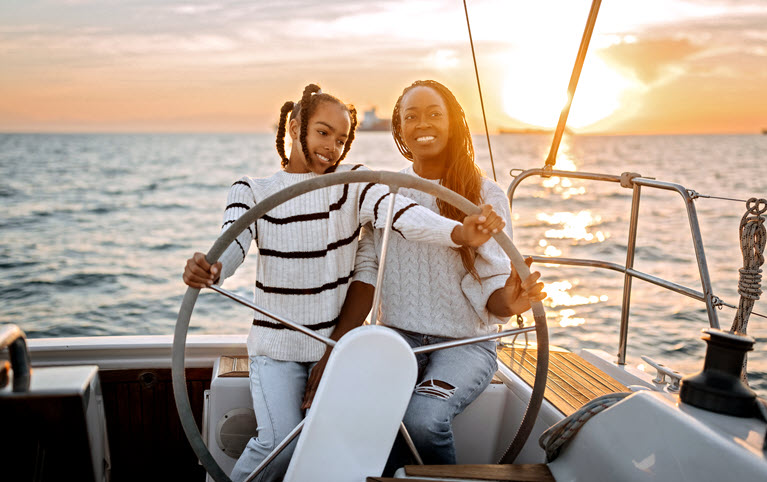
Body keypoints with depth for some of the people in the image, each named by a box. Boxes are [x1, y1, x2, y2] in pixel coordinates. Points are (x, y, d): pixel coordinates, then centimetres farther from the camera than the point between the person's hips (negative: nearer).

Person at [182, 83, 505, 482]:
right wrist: (209, 269, -43)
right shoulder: (252, 191, 1)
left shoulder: (351, 183, 0)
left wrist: (459, 232, -41)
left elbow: (398, 211, -20)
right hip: (277, 345, -1)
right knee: (280, 442, -16)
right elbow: (231, 244, -17)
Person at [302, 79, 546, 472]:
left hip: (466, 341, -1)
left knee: (422, 417, -31)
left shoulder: (485, 195, 2)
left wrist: (507, 300, -30)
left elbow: (489, 283, -4)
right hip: (397, 336, 2)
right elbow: (367, 273, 0)